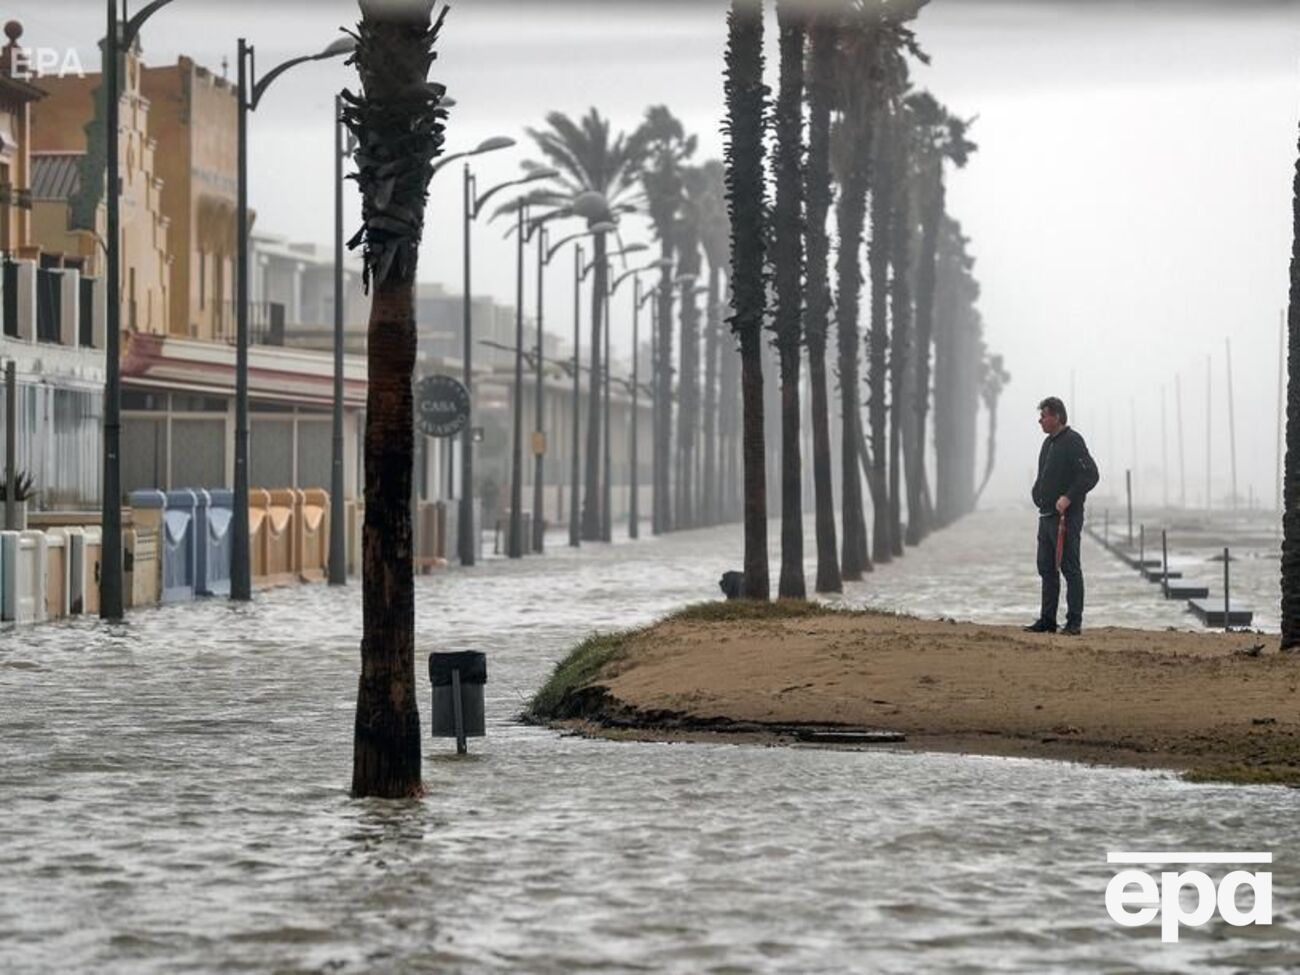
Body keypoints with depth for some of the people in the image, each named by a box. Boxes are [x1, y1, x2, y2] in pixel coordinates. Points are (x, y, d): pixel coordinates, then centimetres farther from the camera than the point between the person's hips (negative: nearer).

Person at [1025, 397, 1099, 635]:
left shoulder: (1072, 441, -12)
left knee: (1070, 569, -6)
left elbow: (1091, 475, -19)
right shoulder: (1049, 443, 18)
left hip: (1066, 517, -10)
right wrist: (1039, 494, 14)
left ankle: (1074, 622, -3)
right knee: (1047, 569, 11)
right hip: (1047, 516, 10)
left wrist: (1068, 497, -23)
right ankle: (1047, 620, 16)